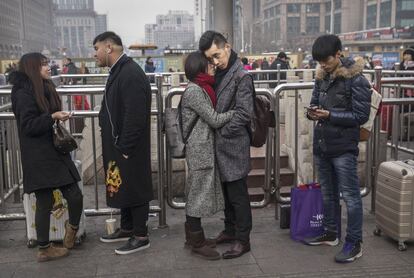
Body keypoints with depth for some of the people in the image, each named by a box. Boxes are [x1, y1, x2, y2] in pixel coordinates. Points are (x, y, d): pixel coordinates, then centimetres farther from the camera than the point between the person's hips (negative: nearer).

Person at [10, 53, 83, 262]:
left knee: (75, 196, 1)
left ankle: (72, 227, 26)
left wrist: (60, 117, 12)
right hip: (38, 158, -7)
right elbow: (28, 126, -16)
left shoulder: (45, 89, 14)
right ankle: (44, 249, 16)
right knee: (45, 203, 0)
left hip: (55, 152, 7)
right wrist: (52, 117, -24)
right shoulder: (23, 94, -11)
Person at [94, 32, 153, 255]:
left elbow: (135, 117, -25)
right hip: (118, 146, 10)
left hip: (129, 148, -10)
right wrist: (116, 147, 15)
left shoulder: (131, 74, -20)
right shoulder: (118, 71, 12)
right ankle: (127, 228, 34)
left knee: (135, 188, 2)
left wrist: (125, 148, -21)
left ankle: (141, 236, 15)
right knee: (123, 187, 19)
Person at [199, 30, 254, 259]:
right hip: (221, 145, 8)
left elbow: (244, 113, -19)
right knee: (227, 191, 18)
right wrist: (216, 136, 4)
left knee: (238, 194, 1)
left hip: (234, 145, -8)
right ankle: (230, 230, 33)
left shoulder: (241, 76, -14)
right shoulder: (220, 72, 10)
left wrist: (221, 132, -14)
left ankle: (243, 240, 13)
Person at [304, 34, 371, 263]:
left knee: (350, 196, 0)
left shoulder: (356, 80, -12)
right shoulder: (321, 77, 8)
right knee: (328, 193, 18)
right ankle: (330, 233, 33)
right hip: (321, 144, 7)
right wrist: (313, 112, -5)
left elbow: (361, 115, -14)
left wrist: (330, 115, -21)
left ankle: (354, 243, 10)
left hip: (344, 148, -7)